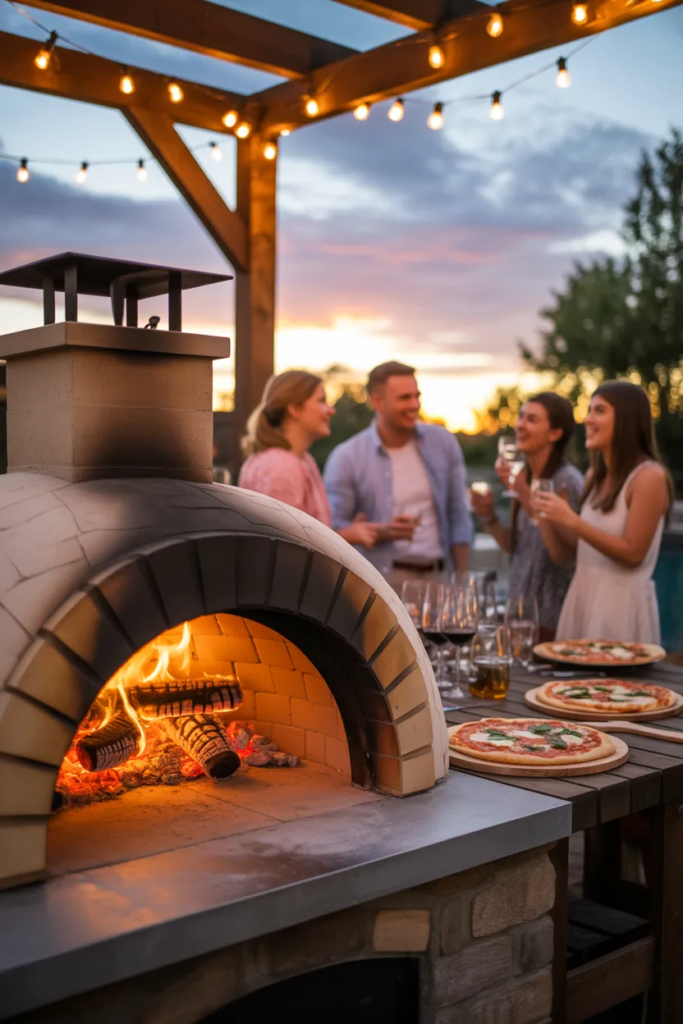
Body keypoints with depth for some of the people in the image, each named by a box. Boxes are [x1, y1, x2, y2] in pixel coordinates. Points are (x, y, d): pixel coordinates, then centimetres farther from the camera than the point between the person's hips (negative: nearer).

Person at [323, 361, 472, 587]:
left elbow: (458, 515, 8)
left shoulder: (443, 442, 4)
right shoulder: (347, 458, -6)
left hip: (435, 576, 4)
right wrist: (381, 532, -20)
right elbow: (333, 528, -5)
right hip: (381, 580, -3)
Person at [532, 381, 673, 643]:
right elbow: (565, 551, 11)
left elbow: (633, 553, -16)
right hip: (582, 598, 7)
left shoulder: (649, 476, -12)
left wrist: (572, 521, -19)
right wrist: (542, 510, 0)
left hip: (622, 603, -7)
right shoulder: (595, 476, 10)